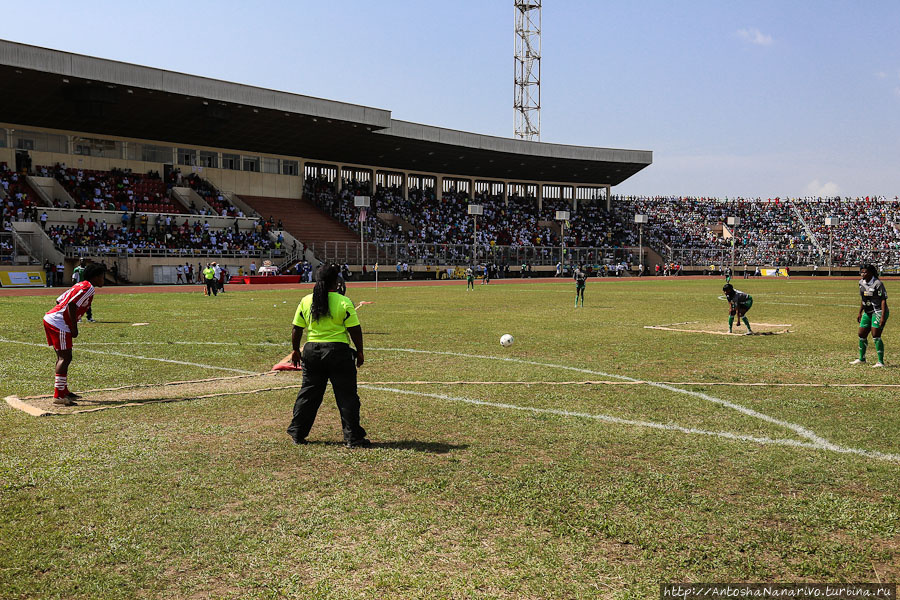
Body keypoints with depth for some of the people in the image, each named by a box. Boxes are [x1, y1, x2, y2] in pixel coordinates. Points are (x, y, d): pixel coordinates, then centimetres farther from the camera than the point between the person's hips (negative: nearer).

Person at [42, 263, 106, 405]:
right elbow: (72, 305, -20)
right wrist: (74, 328, -15)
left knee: (62, 357, 18)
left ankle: (63, 390, 28)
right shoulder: (88, 288, -9)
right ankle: (58, 396, -10)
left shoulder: (79, 286, 20)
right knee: (65, 358, -9)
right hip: (59, 324, -10)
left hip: (50, 319, 10)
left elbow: (59, 300, 21)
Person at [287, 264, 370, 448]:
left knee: (308, 393, 15)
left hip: (312, 350, 4)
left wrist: (295, 350, 20)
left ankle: (297, 433, 22)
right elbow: (355, 330, -7)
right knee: (346, 395, 2)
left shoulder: (306, 301, 3)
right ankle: (353, 438, 4)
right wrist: (359, 352, 4)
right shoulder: (343, 302, -8)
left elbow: (296, 329, 8)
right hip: (338, 350, -4)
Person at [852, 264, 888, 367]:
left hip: (878, 312, -8)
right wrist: (860, 313, 20)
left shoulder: (878, 284, -16)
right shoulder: (861, 282, 7)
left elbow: (883, 300, -17)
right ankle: (862, 359, 25)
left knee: (875, 336, -13)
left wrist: (882, 317, -23)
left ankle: (881, 362, -7)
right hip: (868, 312, 8)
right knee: (862, 335, 10)